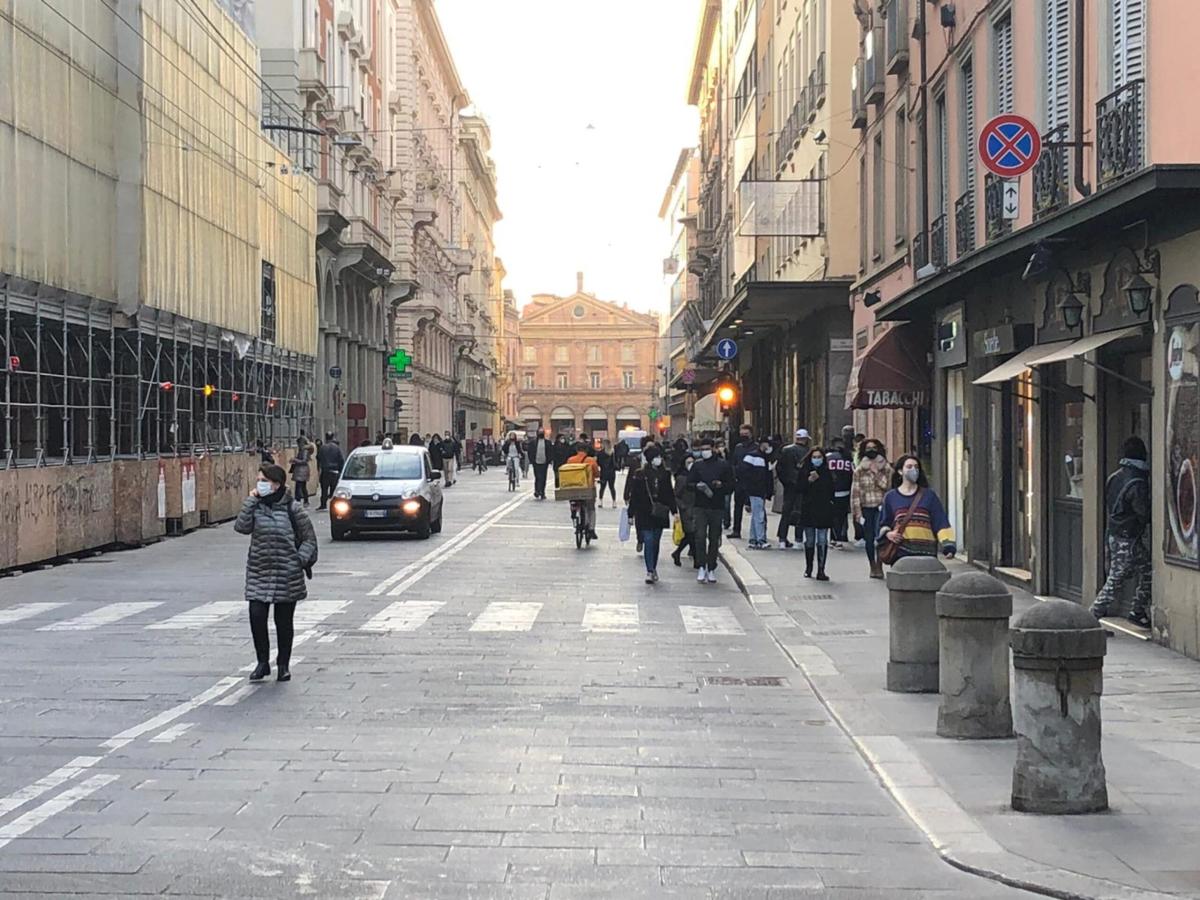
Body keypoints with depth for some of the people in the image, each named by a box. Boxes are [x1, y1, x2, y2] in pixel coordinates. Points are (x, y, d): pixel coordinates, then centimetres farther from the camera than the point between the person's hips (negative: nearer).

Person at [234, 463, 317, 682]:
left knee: (284, 621, 6)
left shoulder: (292, 509, -5)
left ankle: (283, 665, 21)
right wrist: (250, 502, -12)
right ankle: (263, 662, 9)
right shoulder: (256, 506, 4)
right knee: (257, 616, -7)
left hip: (287, 574, -2)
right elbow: (241, 527, -12)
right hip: (258, 572, 3)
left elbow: (309, 538, 2)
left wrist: (301, 560, -8)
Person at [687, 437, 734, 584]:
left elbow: (731, 486, 4)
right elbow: (689, 484, 6)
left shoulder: (723, 465, 3)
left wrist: (721, 485, -16)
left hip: (717, 507, 0)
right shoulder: (697, 465, 6)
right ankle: (702, 567, -5)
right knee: (700, 536, -13)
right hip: (701, 507, 0)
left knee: (714, 539, 6)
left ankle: (711, 569, 16)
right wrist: (698, 486, -15)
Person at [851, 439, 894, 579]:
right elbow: (855, 491, 3)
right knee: (869, 539, 4)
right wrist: (857, 512, -3)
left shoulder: (886, 468, 6)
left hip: (881, 506, -1)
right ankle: (872, 567, 16)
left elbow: (888, 486, -3)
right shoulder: (859, 470, 6)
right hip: (866, 508, 1)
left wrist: (876, 473, -9)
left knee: (880, 537, -13)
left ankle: (879, 566, -5)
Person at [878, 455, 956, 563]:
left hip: (926, 552, -1)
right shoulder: (890, 497, 12)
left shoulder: (928, 495, 8)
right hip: (901, 552, 1)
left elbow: (941, 522, 3)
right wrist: (887, 533, -4)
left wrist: (948, 545, -8)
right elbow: (883, 524, 18)